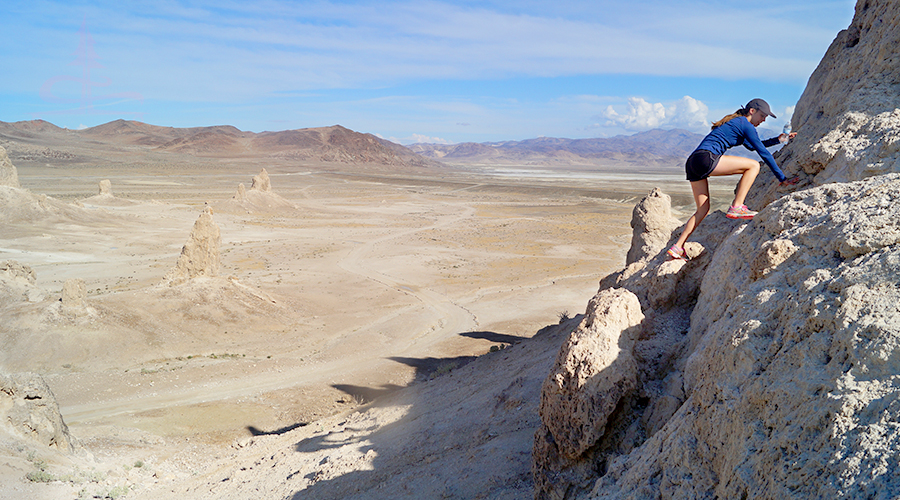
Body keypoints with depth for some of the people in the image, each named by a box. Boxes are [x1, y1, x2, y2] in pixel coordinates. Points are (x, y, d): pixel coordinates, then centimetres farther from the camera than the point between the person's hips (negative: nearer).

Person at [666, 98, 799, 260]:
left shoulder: (735, 122, 30)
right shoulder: (745, 124, 3)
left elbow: (753, 146, 46)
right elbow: (764, 153, 2)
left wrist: (778, 139, 44)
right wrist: (782, 178, 7)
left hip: (692, 163, 10)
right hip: (706, 158, -10)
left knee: (703, 210, 12)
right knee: (753, 165, -3)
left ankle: (677, 247, 5)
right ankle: (736, 207, -8)